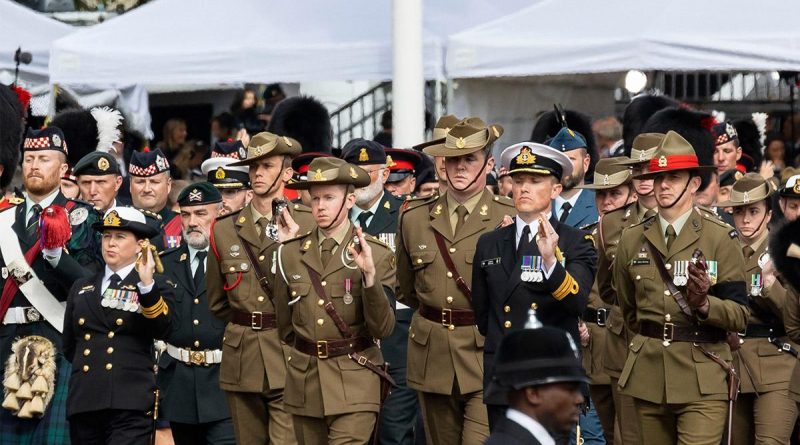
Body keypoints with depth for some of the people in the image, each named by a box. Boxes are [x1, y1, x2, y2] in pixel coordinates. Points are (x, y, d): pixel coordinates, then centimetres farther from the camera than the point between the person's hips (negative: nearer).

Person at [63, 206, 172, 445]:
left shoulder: (155, 288, 7)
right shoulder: (81, 288, 20)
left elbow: (161, 329, -13)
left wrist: (147, 285, -22)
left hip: (130, 406, -5)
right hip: (83, 404, 5)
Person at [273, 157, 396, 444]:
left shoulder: (377, 255, -4)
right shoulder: (291, 253, 6)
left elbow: (383, 329, -11)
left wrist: (369, 276, -22)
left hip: (354, 386, -4)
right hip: (304, 384, 4)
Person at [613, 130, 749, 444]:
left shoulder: (720, 238, -2)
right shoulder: (632, 240, 9)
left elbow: (740, 316, -5)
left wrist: (704, 304, -22)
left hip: (703, 380, -4)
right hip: (648, 376, 4)